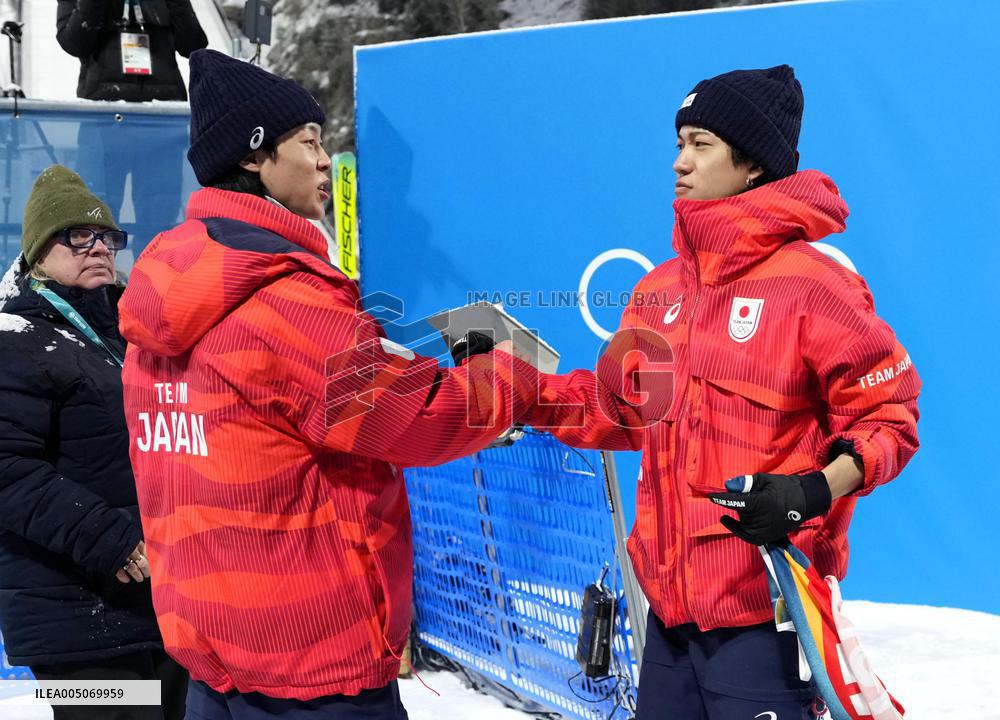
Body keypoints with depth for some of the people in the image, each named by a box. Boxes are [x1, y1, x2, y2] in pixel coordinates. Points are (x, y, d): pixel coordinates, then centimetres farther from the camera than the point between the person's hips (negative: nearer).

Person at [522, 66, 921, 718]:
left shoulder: (811, 283, -9)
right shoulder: (662, 289, 11)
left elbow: (888, 414, -7)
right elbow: (619, 407, 21)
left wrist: (817, 491, -22)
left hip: (764, 614, -7)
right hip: (672, 607, 7)